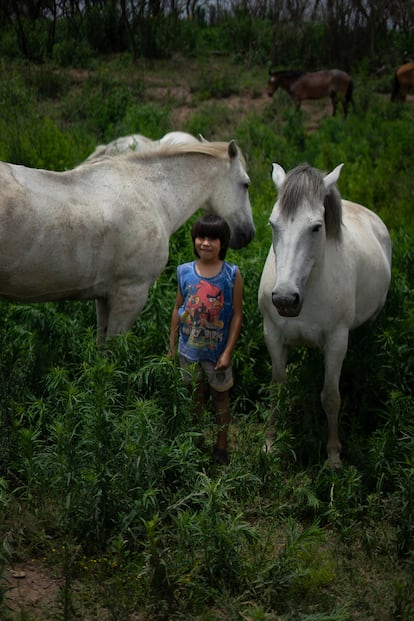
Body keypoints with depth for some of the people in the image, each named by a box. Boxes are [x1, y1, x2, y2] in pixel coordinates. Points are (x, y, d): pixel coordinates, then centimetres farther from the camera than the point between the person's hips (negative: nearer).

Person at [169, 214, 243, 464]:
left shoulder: (232, 274, -12)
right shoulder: (185, 272, -5)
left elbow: (237, 315, -10)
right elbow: (178, 309, 4)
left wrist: (228, 352, -13)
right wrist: (172, 346, 4)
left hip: (217, 350, -2)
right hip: (190, 349, 2)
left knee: (221, 397, 14)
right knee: (195, 397, 18)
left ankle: (221, 446, 29)